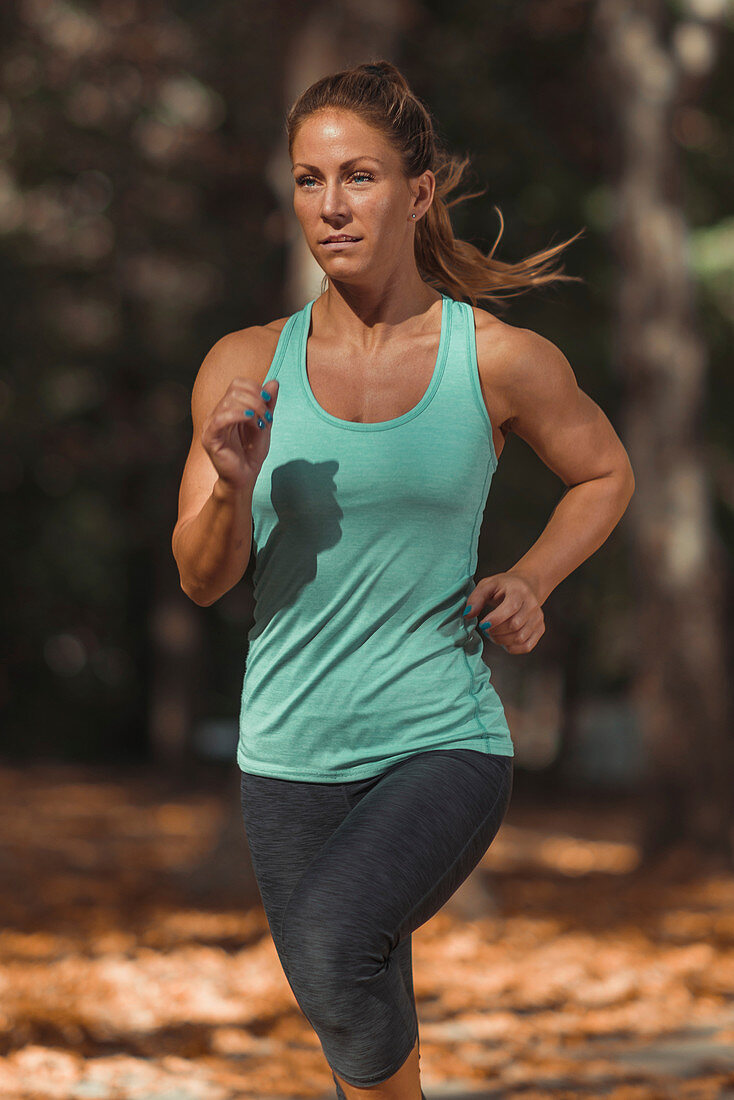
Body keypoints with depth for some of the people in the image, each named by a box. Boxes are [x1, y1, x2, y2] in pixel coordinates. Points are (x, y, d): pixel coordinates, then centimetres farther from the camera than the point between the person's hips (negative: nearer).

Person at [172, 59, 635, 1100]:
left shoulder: (503, 361, -5)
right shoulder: (246, 366, -1)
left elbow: (605, 473, 14)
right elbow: (199, 577, 0)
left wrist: (530, 583, -3)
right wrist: (235, 485, -20)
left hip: (447, 744, -3)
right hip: (293, 761, 3)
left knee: (331, 945, -29)